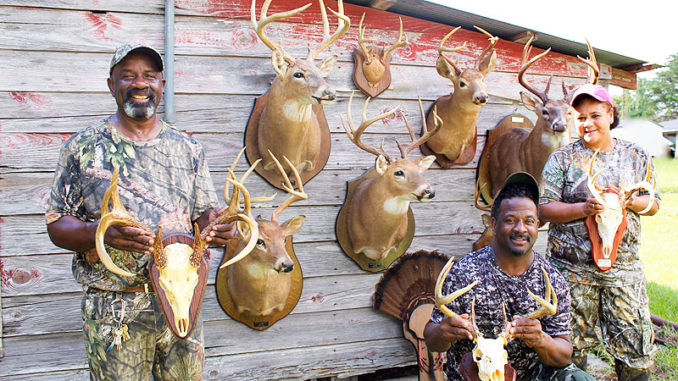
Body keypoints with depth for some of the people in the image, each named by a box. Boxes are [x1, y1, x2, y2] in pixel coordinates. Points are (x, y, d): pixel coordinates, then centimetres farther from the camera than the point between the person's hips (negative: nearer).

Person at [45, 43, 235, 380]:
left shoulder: (187, 148, 9)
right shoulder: (84, 146, 1)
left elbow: (205, 213, 11)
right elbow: (57, 226, -2)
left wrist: (215, 227, -14)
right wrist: (100, 233, -23)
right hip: (113, 309, -2)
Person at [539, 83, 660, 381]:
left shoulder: (637, 157, 10)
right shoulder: (562, 158, 1)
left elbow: (653, 203, 13)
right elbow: (544, 208, -4)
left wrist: (630, 202, -9)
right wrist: (584, 208, -19)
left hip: (624, 266, 2)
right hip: (572, 268, -2)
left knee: (636, 347, 4)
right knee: (571, 348, 5)